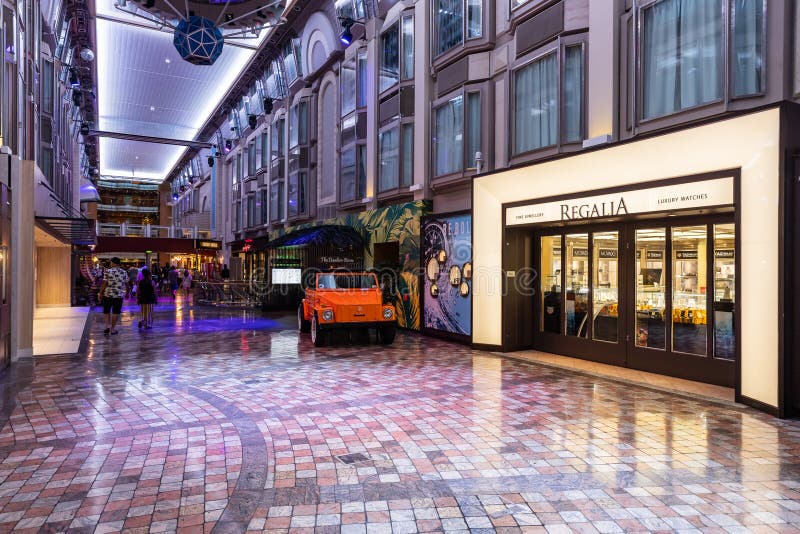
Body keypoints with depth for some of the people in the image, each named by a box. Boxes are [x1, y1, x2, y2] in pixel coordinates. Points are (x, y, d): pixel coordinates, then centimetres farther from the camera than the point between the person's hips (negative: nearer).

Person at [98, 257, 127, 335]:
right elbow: (126, 284, 7)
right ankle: (113, 329, 8)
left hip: (108, 294, -1)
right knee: (115, 312, 6)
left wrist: (100, 293, 0)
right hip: (119, 295, 1)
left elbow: (104, 283, -9)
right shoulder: (124, 272, 2)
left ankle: (107, 326, 4)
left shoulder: (108, 271, -6)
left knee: (106, 311, 15)